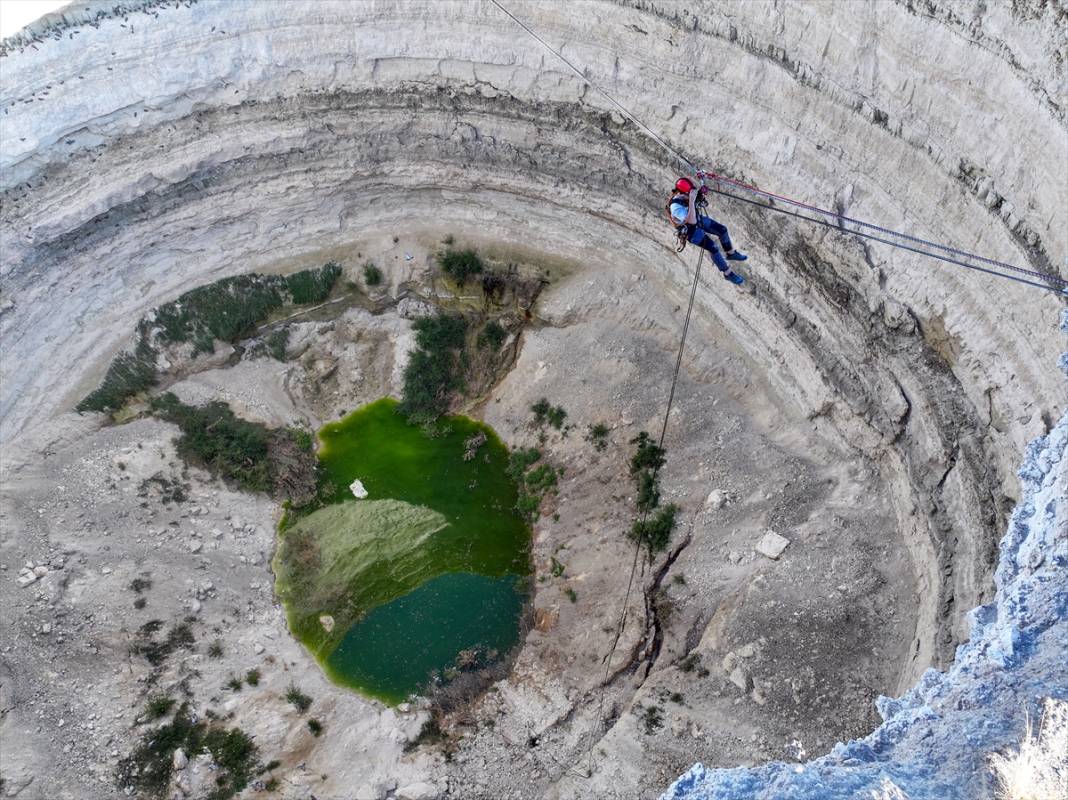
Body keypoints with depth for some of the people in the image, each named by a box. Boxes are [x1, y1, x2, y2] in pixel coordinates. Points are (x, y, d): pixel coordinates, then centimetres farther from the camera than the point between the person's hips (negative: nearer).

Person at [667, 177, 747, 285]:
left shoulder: (686, 194, -18)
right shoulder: (675, 206, -40)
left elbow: (697, 201, 5)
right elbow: (692, 221, -46)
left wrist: (701, 192, -18)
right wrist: (691, 201, -51)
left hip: (698, 219, 8)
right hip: (690, 231, -8)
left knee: (722, 229, 9)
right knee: (713, 248, -13)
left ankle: (731, 253, 36)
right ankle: (728, 273, 5)